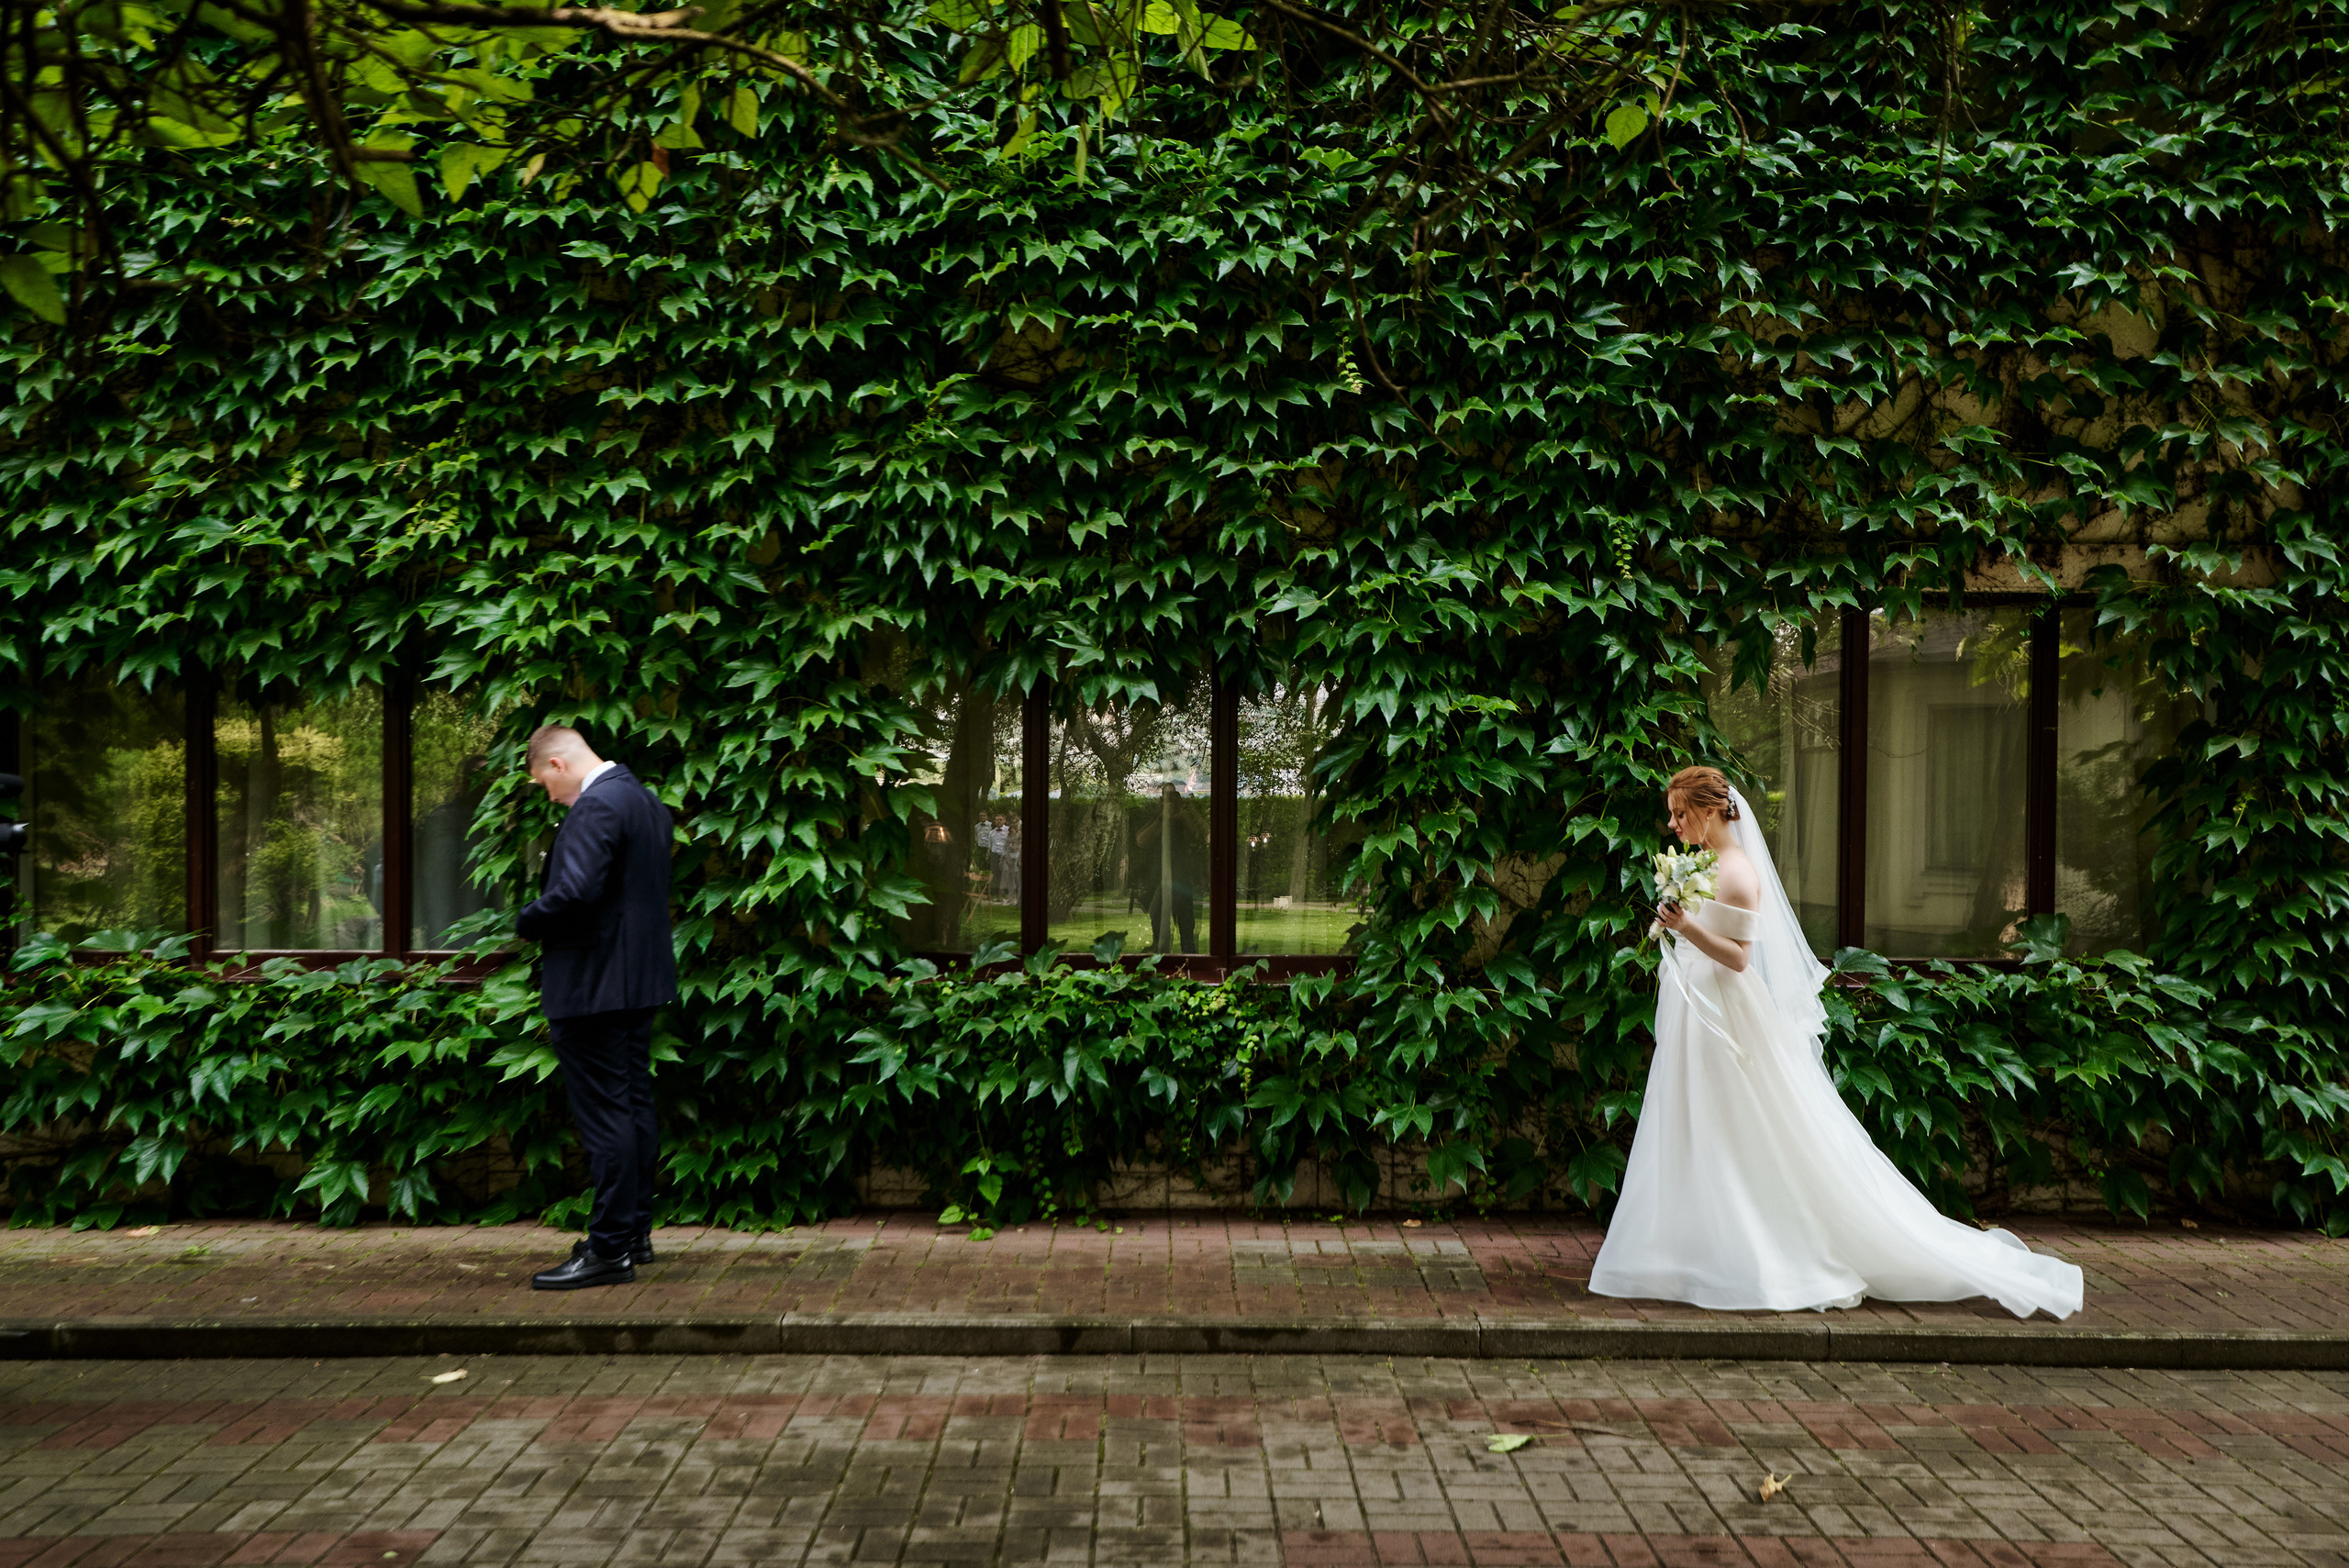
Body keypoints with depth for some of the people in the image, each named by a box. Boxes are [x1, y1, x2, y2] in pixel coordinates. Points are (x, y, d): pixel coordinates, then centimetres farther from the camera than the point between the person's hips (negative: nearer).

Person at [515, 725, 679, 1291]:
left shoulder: (596, 806, -17)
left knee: (604, 1114, -5)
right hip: (639, 979, 10)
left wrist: (526, 921, -9)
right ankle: (635, 1233, 25)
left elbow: (575, 892, -27)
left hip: (594, 984, -10)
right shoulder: (646, 800, 14)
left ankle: (609, 1249, 1)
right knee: (634, 1106, 15)